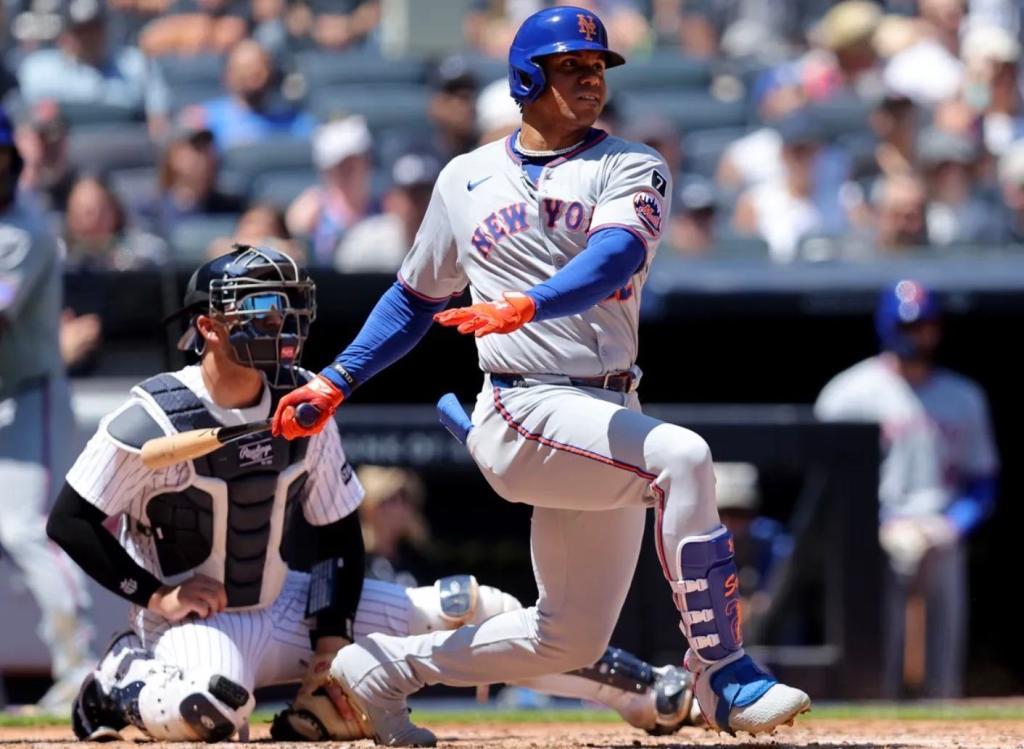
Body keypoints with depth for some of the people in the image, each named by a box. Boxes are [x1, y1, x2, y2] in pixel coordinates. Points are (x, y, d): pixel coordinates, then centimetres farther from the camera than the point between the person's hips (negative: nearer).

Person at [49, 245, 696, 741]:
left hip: (285, 606, 6)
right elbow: (69, 523, -15)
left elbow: (341, 535, 5)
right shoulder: (153, 420, -18)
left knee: (470, 607, -4)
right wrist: (154, 594, -20)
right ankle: (123, 680, -7)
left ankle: (652, 696, 4)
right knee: (213, 708, -42)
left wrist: (333, 641, -7)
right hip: (194, 618, -6)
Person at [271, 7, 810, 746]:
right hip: (524, 409, -3)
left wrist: (527, 306, -36)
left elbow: (616, 256, -18)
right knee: (680, 456, -30)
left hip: (608, 419, 3)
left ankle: (384, 668, 26)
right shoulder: (466, 179, 9)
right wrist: (338, 381, 11)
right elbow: (417, 298, 22)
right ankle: (725, 676, -29)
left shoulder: (632, 169, 4)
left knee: (573, 637, 7)